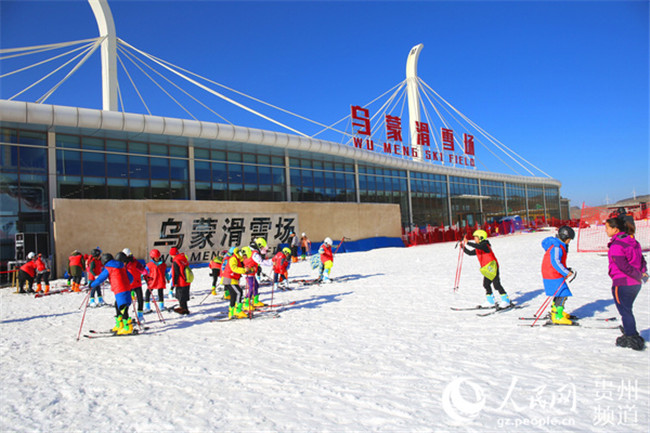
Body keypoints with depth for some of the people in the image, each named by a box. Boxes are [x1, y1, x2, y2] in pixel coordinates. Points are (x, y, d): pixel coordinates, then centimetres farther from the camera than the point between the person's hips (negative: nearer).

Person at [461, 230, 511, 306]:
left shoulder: (485, 245, -11)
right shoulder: (477, 249, 16)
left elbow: (478, 246, -31)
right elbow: (470, 253, 19)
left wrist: (467, 243, -32)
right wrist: (463, 247, 10)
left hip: (492, 267, -9)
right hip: (487, 270, 9)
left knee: (496, 284, -11)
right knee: (486, 284, 8)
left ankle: (506, 299, -3)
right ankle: (491, 301, 17)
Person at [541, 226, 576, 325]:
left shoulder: (559, 246, 16)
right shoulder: (557, 247, -18)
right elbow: (555, 262, -27)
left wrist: (566, 270, 14)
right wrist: (566, 272, -27)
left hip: (555, 275, 11)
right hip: (553, 276, -11)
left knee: (559, 294, 22)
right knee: (562, 295, -11)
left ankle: (555, 311, 37)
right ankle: (557, 317, -9)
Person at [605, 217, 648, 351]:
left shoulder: (616, 245, -19)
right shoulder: (632, 241, 9)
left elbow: (623, 266, -22)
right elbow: (641, 259, 12)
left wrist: (639, 275, -12)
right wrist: (643, 273, 5)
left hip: (622, 284, -9)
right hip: (635, 284, 9)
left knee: (625, 312, 3)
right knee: (627, 310, 21)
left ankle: (633, 339, 9)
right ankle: (630, 334, 30)